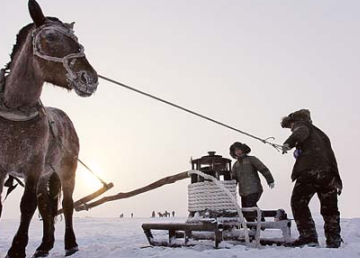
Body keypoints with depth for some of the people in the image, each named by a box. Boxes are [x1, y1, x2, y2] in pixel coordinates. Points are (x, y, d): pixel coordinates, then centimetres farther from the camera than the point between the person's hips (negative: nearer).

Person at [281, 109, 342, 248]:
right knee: (329, 208, 14)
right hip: (329, 173, 8)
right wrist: (337, 178, 29)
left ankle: (309, 236, -16)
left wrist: (289, 142, -31)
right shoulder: (321, 134, 34)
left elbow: (301, 133, -13)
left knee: (298, 203, -5)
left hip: (310, 171, -7)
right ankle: (334, 241, 15)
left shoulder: (302, 125, 14)